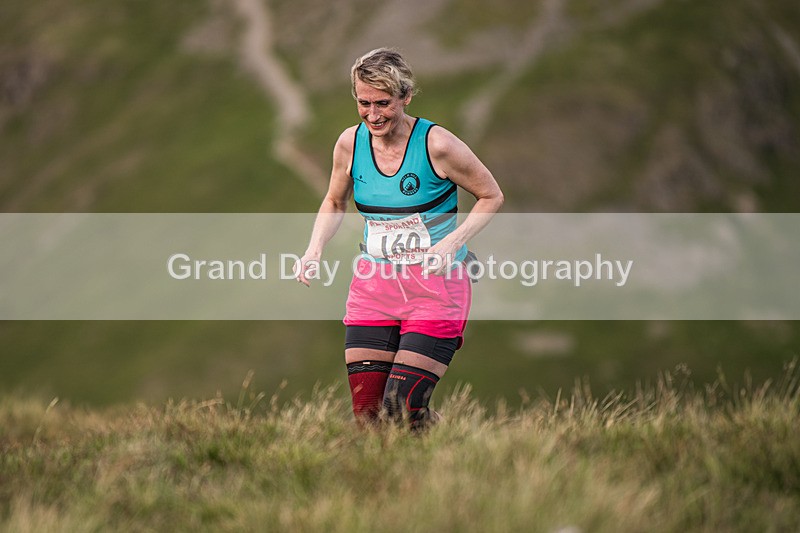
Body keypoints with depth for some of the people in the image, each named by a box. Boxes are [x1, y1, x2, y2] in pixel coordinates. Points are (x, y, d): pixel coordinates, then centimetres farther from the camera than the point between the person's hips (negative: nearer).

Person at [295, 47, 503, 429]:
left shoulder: (437, 145, -13)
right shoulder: (350, 143, 0)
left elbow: (491, 196, -1)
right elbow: (335, 202, 18)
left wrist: (453, 242, -15)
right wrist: (315, 248, 1)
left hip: (435, 285, -4)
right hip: (372, 286, 4)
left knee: (402, 409, -12)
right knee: (365, 413, -4)